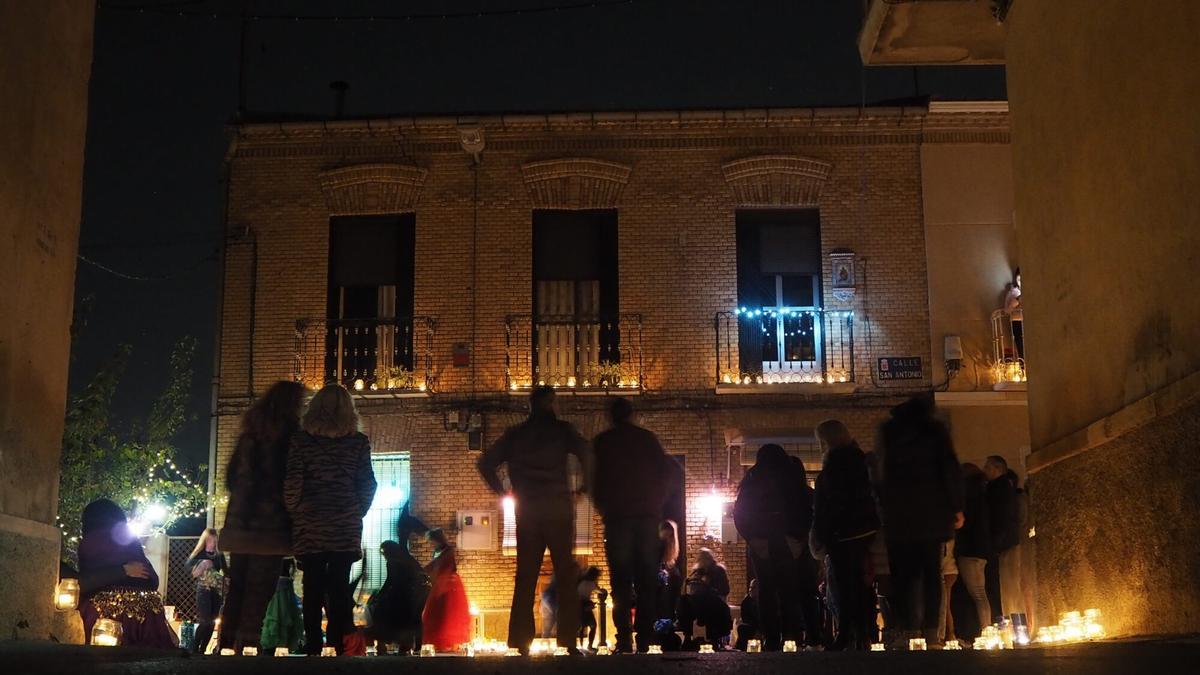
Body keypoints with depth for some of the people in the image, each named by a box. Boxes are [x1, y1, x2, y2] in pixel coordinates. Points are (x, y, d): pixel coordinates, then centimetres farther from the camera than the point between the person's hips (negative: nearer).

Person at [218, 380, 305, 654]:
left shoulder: (250, 433, 13)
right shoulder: (288, 435, -8)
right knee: (259, 592, -5)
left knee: (237, 589, 11)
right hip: (271, 526, -7)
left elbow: (231, 477, 16)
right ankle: (248, 647, -8)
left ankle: (227, 644, 12)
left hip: (239, 522, 7)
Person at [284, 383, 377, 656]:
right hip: (346, 527, 1)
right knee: (340, 586, 4)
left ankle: (313, 645, 2)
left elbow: (292, 482, -5)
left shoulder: (301, 439, -1)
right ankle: (342, 645, 1)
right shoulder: (358, 441, 2)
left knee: (313, 586, 3)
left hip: (309, 524, -1)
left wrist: (294, 511, 9)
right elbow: (368, 484, 2)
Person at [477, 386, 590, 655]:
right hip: (558, 509, -3)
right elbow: (585, 452, -15)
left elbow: (485, 463, 7)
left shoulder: (515, 434, 10)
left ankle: (520, 640, 2)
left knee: (525, 577, 6)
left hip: (526, 511, 3)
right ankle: (568, 638, -5)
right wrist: (586, 484, -2)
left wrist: (502, 491, 11)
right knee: (566, 575, 1)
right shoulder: (561, 429, 1)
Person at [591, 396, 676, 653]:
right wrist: (657, 504, 12)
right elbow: (666, 471, 6)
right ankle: (645, 636, -1)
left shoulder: (603, 442, 5)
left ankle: (624, 636, -9)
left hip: (617, 516, -2)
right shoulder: (648, 438, 9)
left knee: (621, 579, -2)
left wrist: (603, 509, 15)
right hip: (648, 515, 2)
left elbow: (595, 479, 3)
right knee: (646, 578, 5)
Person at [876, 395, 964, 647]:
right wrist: (956, 507, 2)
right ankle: (931, 629, -5)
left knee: (904, 572, 0)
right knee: (931, 571, 2)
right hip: (932, 511, 0)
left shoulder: (888, 430, 8)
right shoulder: (936, 430, 6)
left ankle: (909, 629, -9)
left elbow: (882, 471, 7)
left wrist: (883, 505, 10)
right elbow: (950, 468, 1)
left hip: (898, 512, 0)